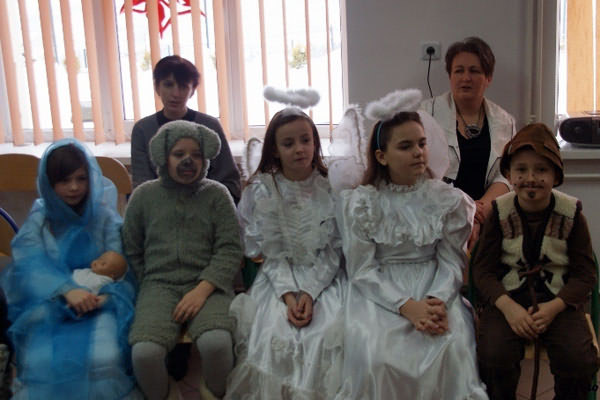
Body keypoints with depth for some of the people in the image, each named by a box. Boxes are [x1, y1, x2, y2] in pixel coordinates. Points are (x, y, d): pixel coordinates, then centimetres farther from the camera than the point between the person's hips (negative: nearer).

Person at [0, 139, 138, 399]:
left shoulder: (105, 216, 8)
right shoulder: (38, 220, 8)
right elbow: (31, 265, -9)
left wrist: (94, 294, -23)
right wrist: (67, 290, -28)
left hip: (99, 302, 0)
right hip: (48, 305, 1)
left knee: (103, 358, -31)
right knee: (42, 363, -30)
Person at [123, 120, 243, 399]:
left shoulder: (216, 194, 8)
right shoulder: (144, 195, 12)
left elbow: (229, 250, 1)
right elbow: (132, 251, 18)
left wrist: (202, 290, -12)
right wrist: (149, 286, 4)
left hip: (207, 284, -1)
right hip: (159, 285, 1)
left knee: (216, 342, -32)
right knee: (144, 351, -29)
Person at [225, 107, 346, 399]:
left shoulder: (332, 189, -2)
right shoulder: (261, 191, -2)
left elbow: (334, 251, -2)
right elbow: (270, 253, -3)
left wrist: (310, 293, -16)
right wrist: (288, 294, -19)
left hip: (325, 278, 0)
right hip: (278, 279, 0)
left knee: (328, 336, -24)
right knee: (274, 338, -23)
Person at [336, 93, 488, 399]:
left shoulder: (447, 199, 3)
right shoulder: (357, 204, -3)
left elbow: (452, 262, 2)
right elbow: (362, 270, -6)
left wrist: (438, 301, -19)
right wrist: (407, 306, -20)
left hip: (435, 290, 2)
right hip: (379, 293, -1)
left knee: (453, 348, -25)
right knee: (374, 355, -27)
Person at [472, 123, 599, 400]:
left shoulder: (571, 214, 0)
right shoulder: (500, 213, 0)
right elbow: (483, 269, -1)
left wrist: (554, 307, -16)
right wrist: (507, 306, -19)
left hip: (558, 299, 1)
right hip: (508, 296, 0)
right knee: (493, 357, -27)